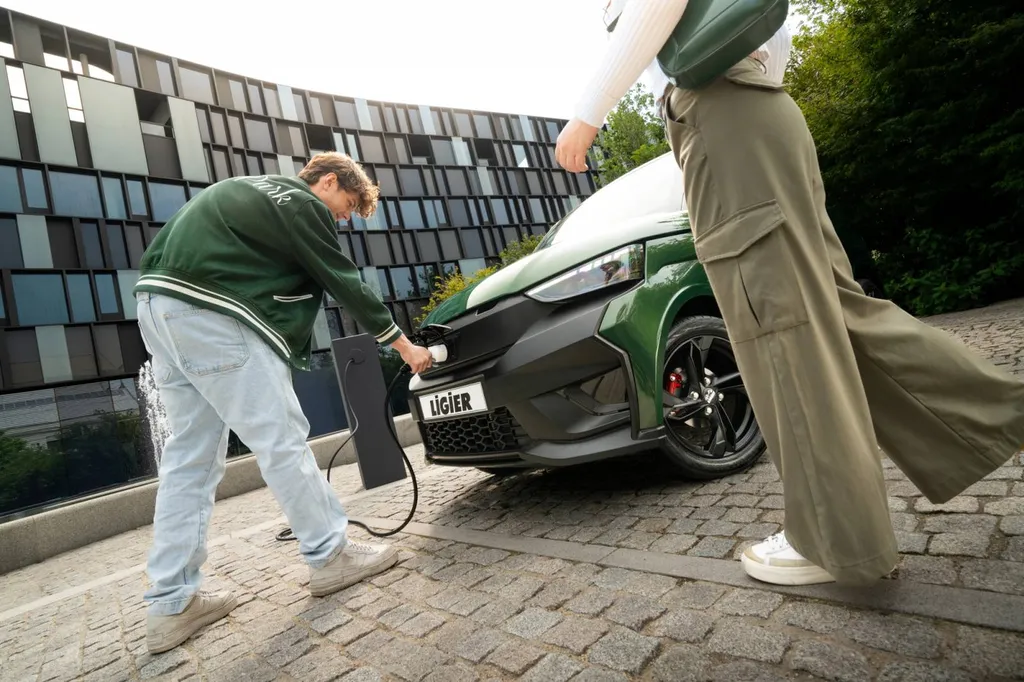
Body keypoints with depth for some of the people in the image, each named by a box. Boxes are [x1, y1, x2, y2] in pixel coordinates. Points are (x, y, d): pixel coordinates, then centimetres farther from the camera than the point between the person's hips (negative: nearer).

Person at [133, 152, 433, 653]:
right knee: (281, 441, -4)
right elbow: (345, 284, -3)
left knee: (189, 456, 9)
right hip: (211, 312, -10)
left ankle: (171, 604, 13)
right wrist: (404, 345, 4)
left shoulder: (254, 190, 27)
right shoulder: (304, 206, -2)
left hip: (159, 302, 10)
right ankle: (331, 556, 6)